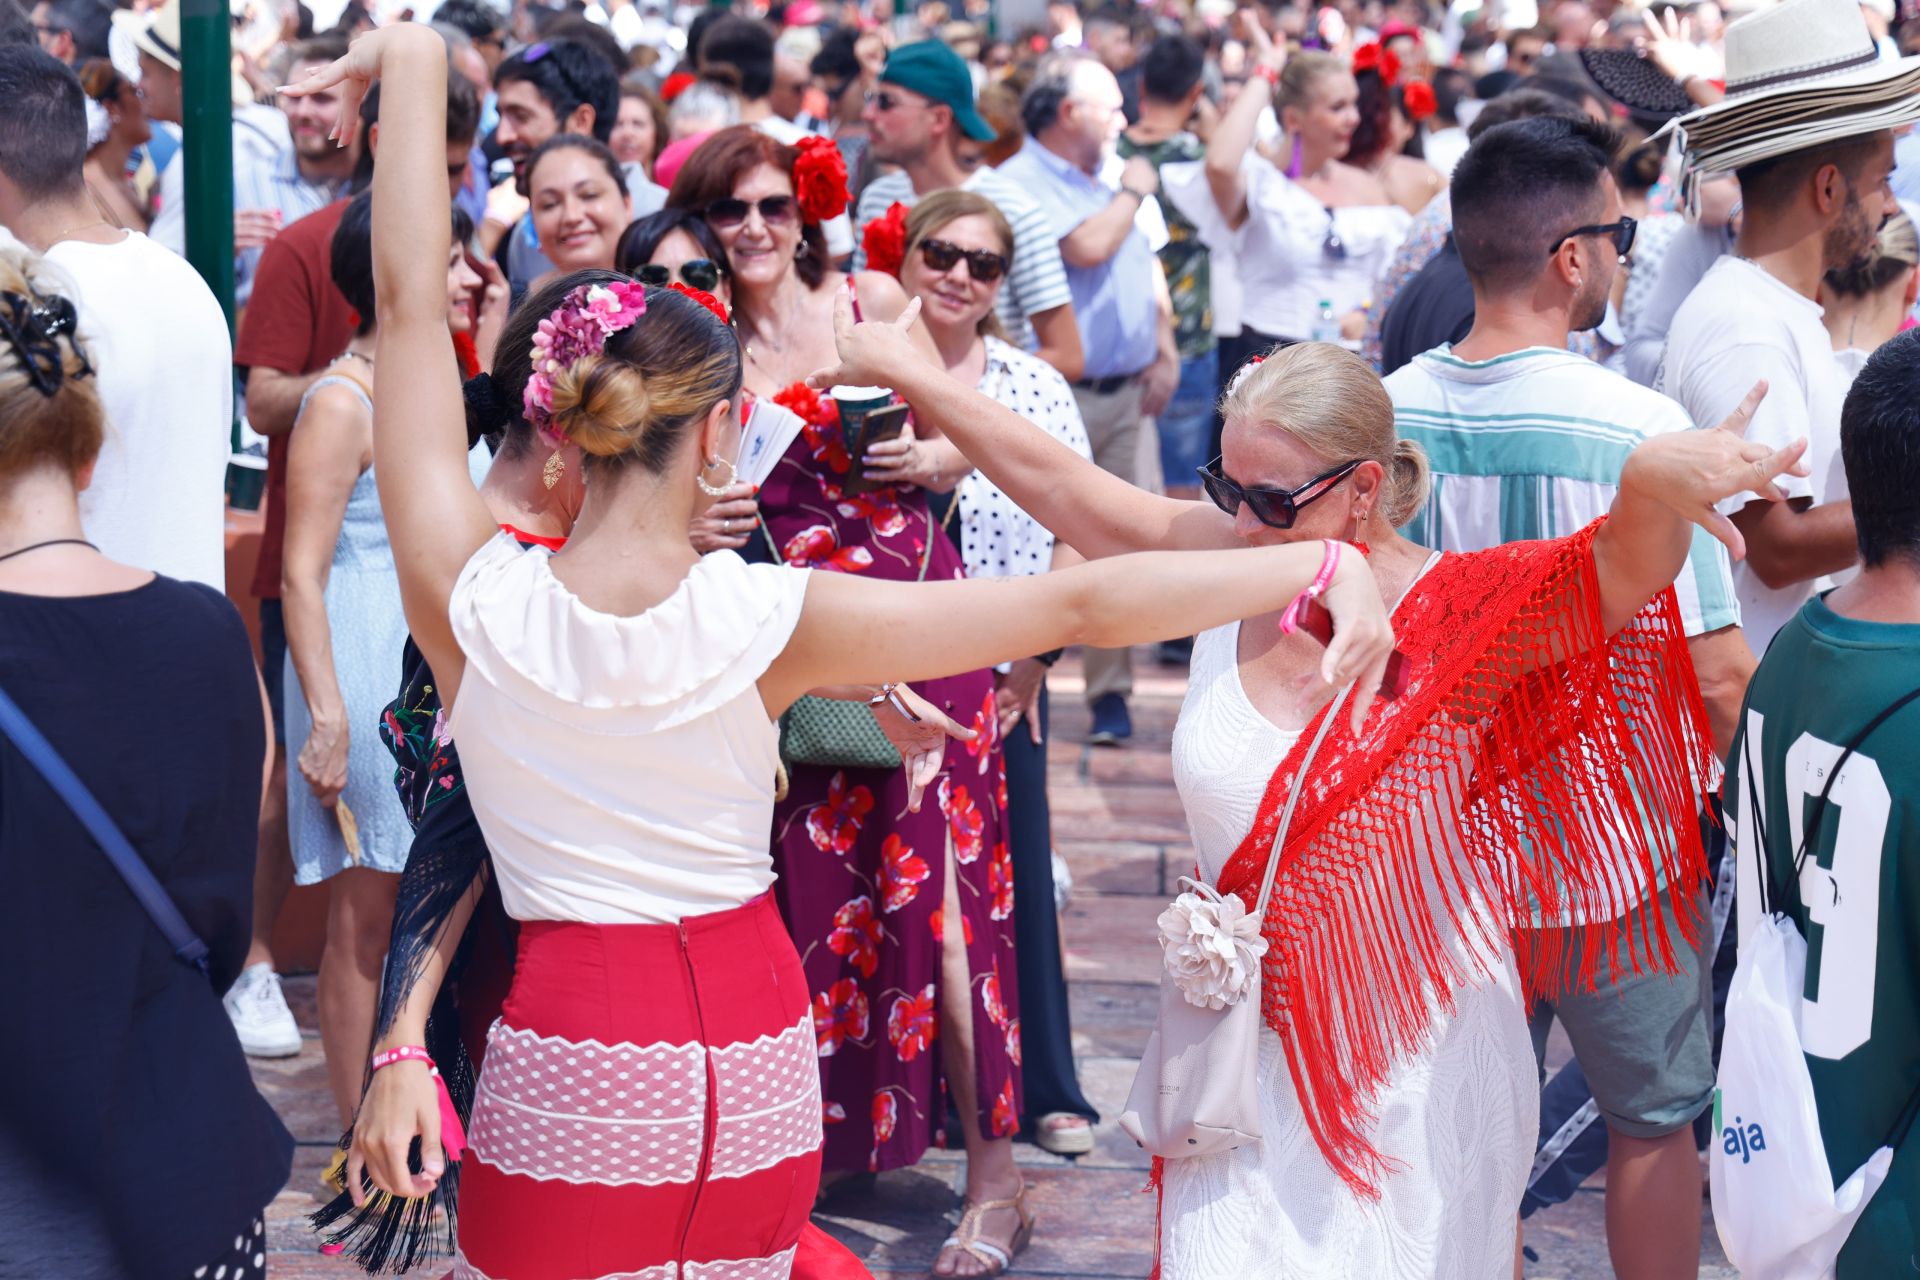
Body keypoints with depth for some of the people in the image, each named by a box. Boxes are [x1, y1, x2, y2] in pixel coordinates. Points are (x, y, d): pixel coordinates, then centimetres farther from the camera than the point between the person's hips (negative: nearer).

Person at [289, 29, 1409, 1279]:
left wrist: (415, 66, 3)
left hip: (568, 1065, -1)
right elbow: (1084, 603, -14)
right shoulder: (769, 620, -13)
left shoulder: (474, 600, -13)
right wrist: (1322, 562, -11)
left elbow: (409, 298, -5)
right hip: (753, 1060, 1)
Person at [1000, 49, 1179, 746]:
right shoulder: (1021, 184, -9)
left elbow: (1148, 267, 24)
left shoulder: (1113, 180, 18)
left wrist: (1165, 353, 11)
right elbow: (1088, 247, -21)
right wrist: (1132, 192, -3)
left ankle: (1110, 690, 10)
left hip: (1125, 396, 7)